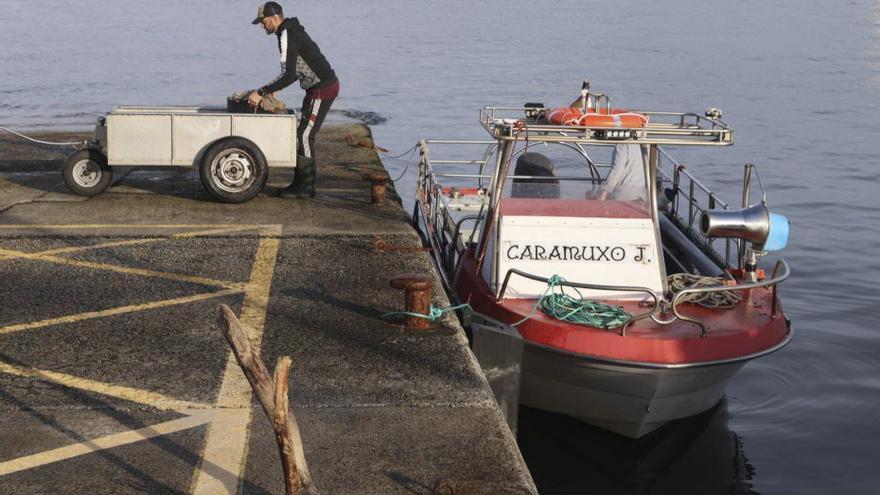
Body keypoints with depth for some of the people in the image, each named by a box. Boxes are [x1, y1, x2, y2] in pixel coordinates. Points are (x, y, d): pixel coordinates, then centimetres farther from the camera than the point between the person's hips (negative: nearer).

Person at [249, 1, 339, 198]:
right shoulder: (292, 31, 12)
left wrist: (261, 92, -25)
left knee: (304, 135, -7)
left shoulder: (287, 37, -20)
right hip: (318, 87, 10)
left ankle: (306, 188, -3)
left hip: (323, 89, -10)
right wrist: (274, 89, 18)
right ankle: (302, 183, 17)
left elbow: (288, 76, -28)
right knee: (303, 133, 13)